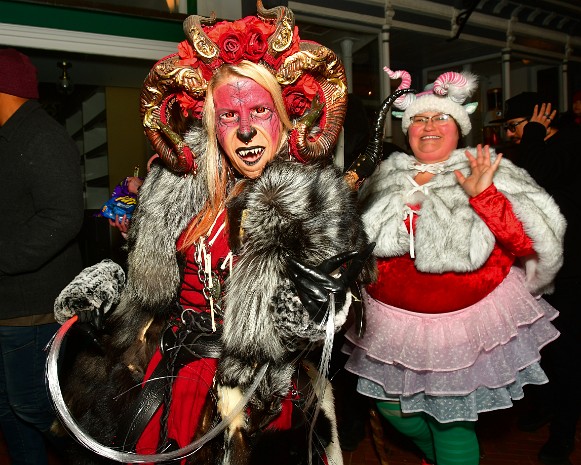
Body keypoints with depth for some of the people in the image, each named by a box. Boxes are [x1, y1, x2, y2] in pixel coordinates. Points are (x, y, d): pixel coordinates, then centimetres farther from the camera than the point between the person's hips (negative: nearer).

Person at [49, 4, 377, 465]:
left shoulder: (312, 198, -14)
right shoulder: (175, 187, 0)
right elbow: (147, 284, 13)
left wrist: (313, 306, -34)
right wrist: (104, 285, -3)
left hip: (257, 397, -4)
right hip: (164, 379, 5)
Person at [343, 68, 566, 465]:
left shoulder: (489, 173, -6)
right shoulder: (387, 176, 4)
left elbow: (533, 243, -18)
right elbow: (361, 240, 20)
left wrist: (484, 196, -26)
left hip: (465, 322, -4)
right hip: (393, 320, 5)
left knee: (451, 421, 3)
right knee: (393, 409, 20)